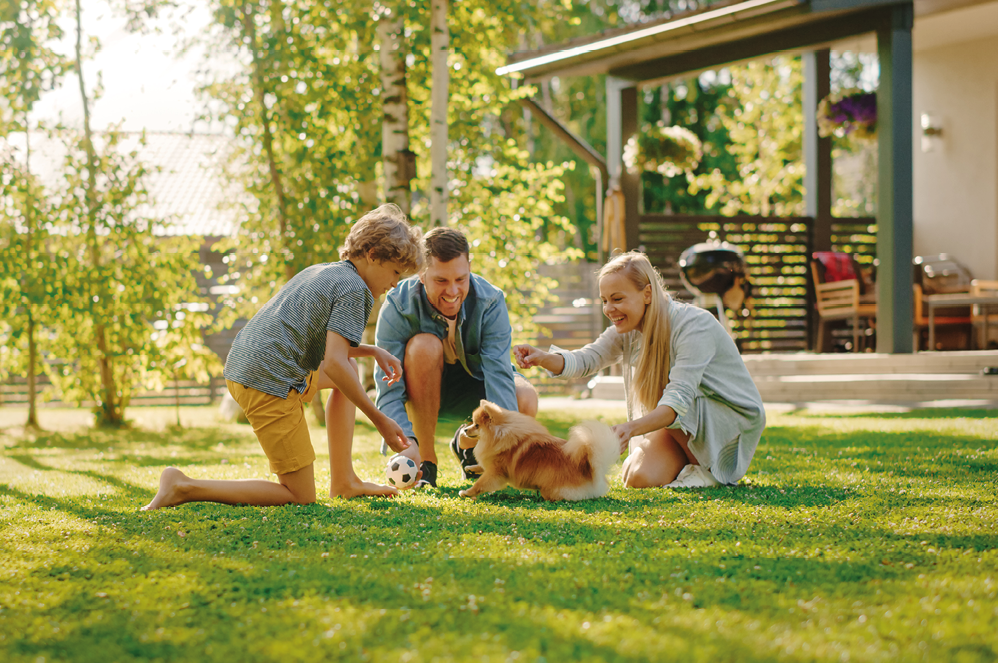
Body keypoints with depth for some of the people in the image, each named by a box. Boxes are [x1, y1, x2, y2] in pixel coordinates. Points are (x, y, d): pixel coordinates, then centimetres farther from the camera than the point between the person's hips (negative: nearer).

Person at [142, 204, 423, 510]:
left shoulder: (320, 272, 22)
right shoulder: (354, 289, -7)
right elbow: (334, 364, -17)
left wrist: (371, 351, 23)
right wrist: (379, 419, -12)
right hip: (270, 383, -10)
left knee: (350, 370, 28)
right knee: (301, 496, -3)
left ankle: (343, 482, 24)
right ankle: (184, 487, -10)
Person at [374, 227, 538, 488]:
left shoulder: (490, 302, -23)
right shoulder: (397, 307, -27)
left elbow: (498, 373, -31)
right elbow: (389, 390, -31)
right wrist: (405, 441, -50)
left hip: (469, 391, 2)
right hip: (418, 393, -2)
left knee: (525, 401, -28)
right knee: (425, 345, -35)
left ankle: (467, 441, 8)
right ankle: (426, 460, -20)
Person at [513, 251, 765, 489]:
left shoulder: (695, 326, -27)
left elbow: (680, 398, -38)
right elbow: (586, 360, -14)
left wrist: (631, 428, -53)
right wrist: (543, 358, -36)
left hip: (737, 419, -6)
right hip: (688, 425, 6)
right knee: (637, 477, -16)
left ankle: (707, 470, -11)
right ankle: (691, 461, 12)